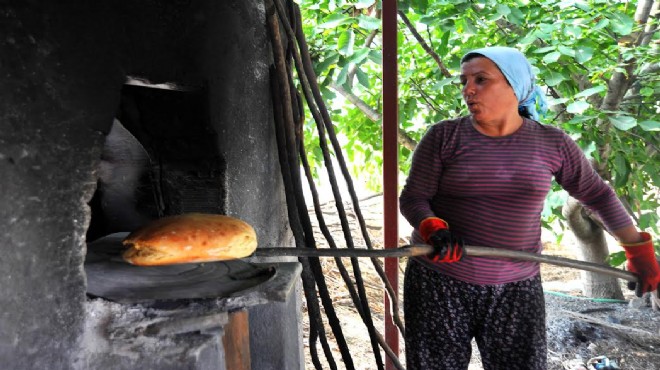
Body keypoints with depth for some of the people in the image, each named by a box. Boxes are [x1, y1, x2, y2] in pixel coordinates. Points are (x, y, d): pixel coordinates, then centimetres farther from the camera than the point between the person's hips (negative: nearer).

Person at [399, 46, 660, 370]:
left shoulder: (551, 144, -1)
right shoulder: (444, 136, -6)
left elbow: (597, 195, 11)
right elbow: (413, 198, -6)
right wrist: (434, 229, -26)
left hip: (515, 289, 1)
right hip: (439, 282, -1)